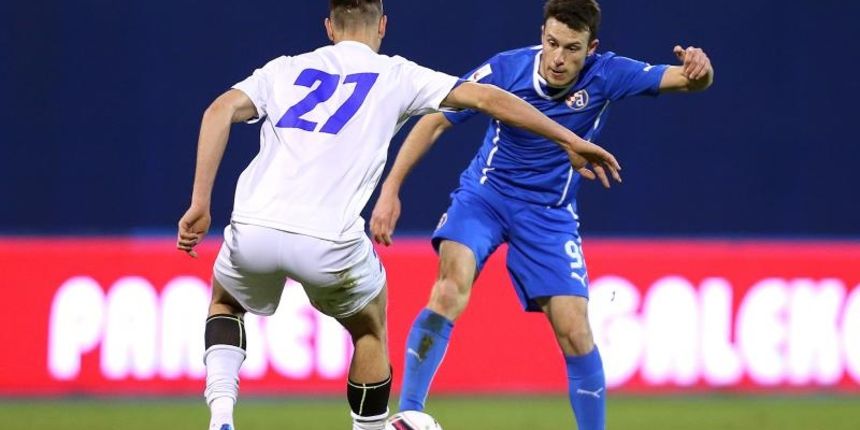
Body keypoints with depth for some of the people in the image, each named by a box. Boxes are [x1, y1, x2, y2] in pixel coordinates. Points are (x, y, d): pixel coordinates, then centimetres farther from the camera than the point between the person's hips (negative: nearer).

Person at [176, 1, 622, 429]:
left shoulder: (284, 69, 21)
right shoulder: (397, 76, 16)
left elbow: (220, 111, 6)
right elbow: (488, 98, 13)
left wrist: (200, 205, 2)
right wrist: (570, 141, 19)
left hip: (253, 231, 2)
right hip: (328, 241, -2)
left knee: (225, 302, 34)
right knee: (369, 329, 29)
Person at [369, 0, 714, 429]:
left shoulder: (606, 75, -15)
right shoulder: (505, 70, -19)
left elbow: (687, 81, -19)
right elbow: (434, 121, -12)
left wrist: (697, 69, -44)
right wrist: (391, 189, -18)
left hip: (551, 213, 2)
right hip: (485, 195, -2)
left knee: (575, 332, -9)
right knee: (450, 289, -28)